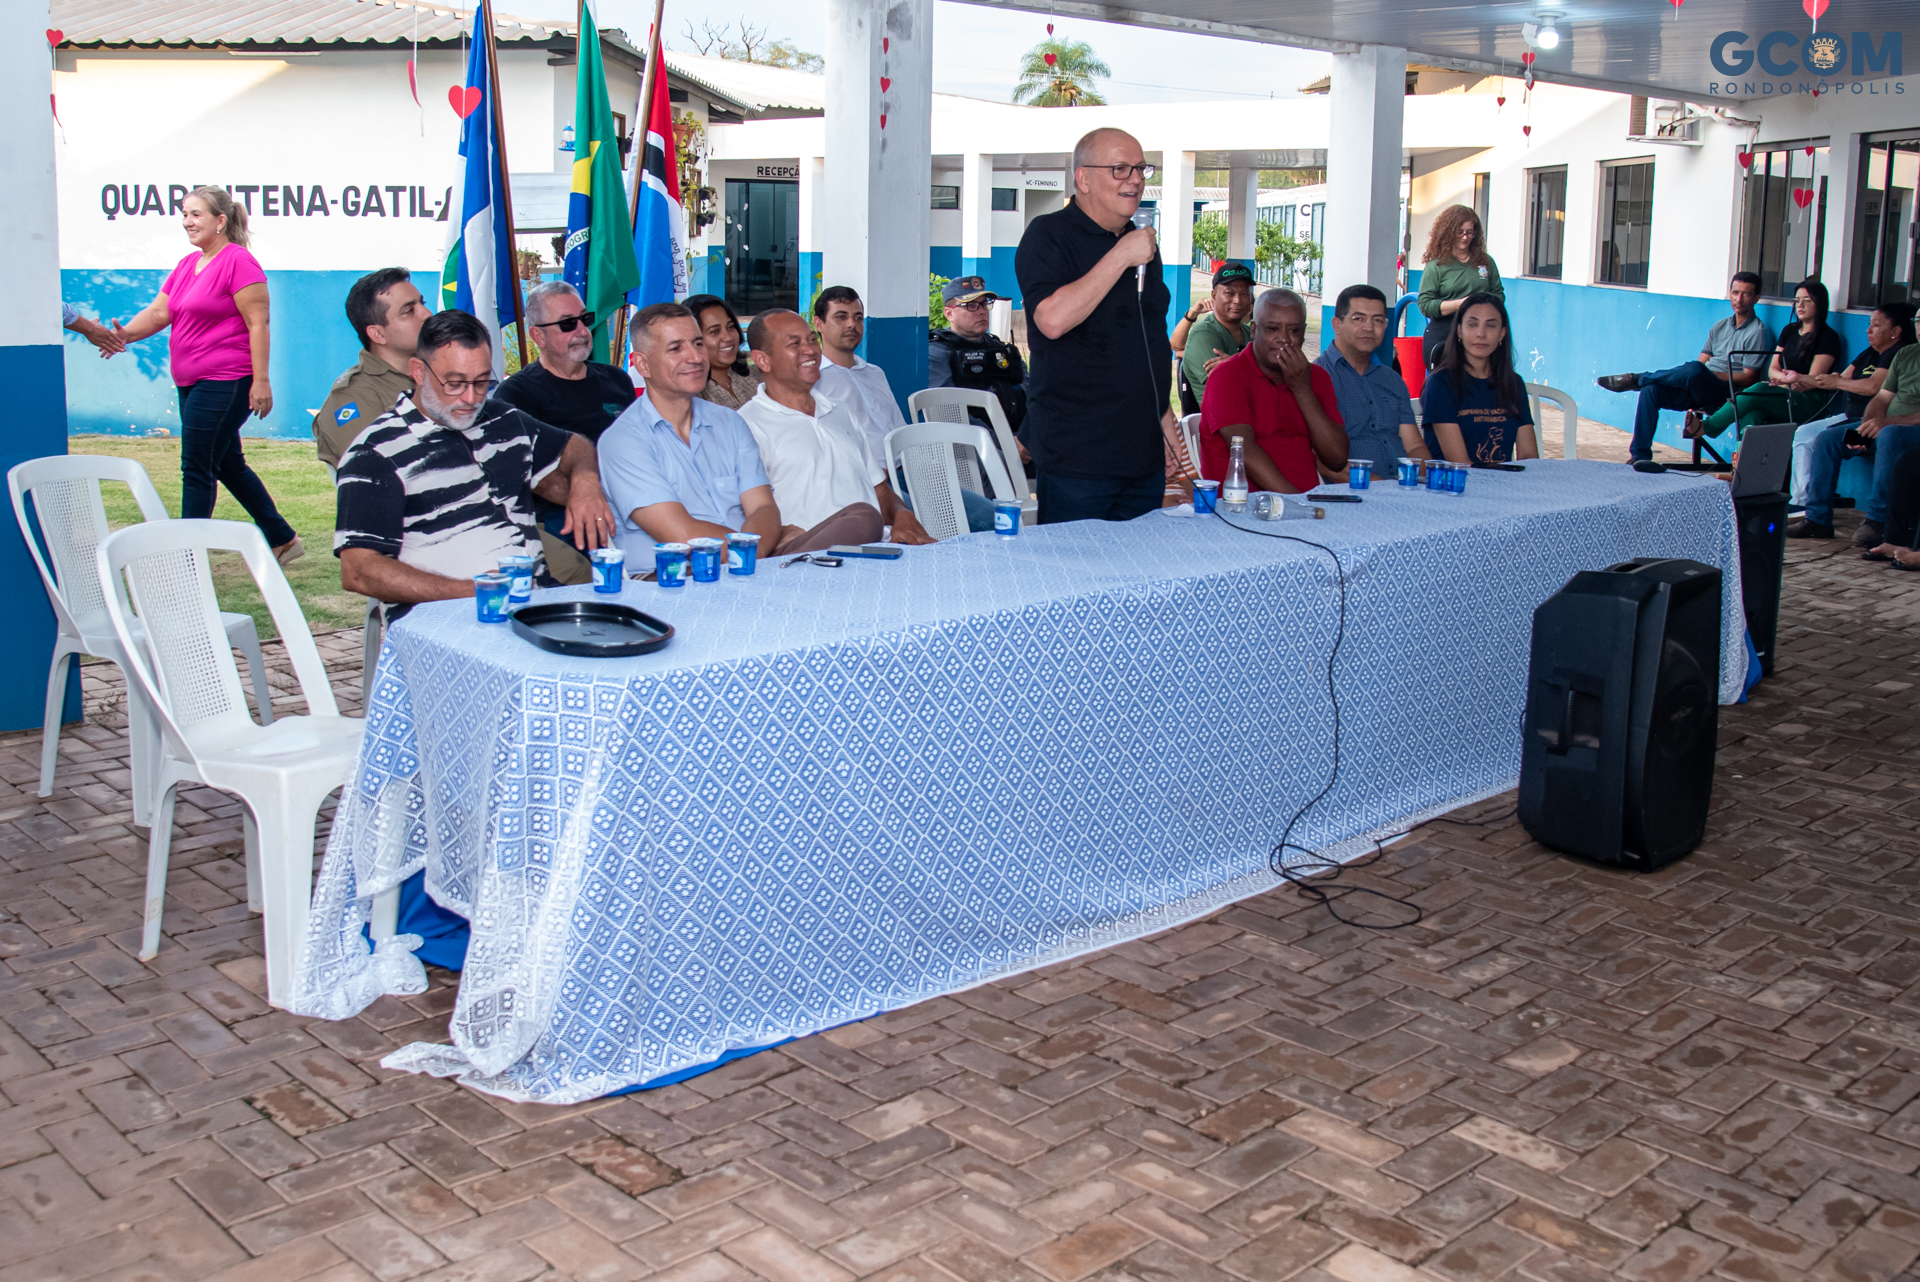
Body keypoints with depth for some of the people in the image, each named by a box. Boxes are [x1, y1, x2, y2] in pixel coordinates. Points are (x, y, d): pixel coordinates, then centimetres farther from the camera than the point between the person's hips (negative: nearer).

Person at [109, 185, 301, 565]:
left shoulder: (239, 262, -10)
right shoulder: (187, 265, 16)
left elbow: (258, 324, -15)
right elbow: (159, 311, 9)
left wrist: (261, 380, -20)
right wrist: (125, 333, -11)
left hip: (225, 384, -10)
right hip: (192, 383, 10)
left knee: (197, 469, -7)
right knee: (228, 466, 15)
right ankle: (283, 540, 25)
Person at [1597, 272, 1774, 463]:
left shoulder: (1758, 332, 0)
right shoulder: (1720, 326, 21)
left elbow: (1748, 378, -7)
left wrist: (1712, 375, -16)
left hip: (1725, 394, -6)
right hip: (1700, 391, 7)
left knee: (1696, 370, -37)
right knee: (1651, 390, -17)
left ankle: (1635, 379, -19)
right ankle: (1640, 455, -19)